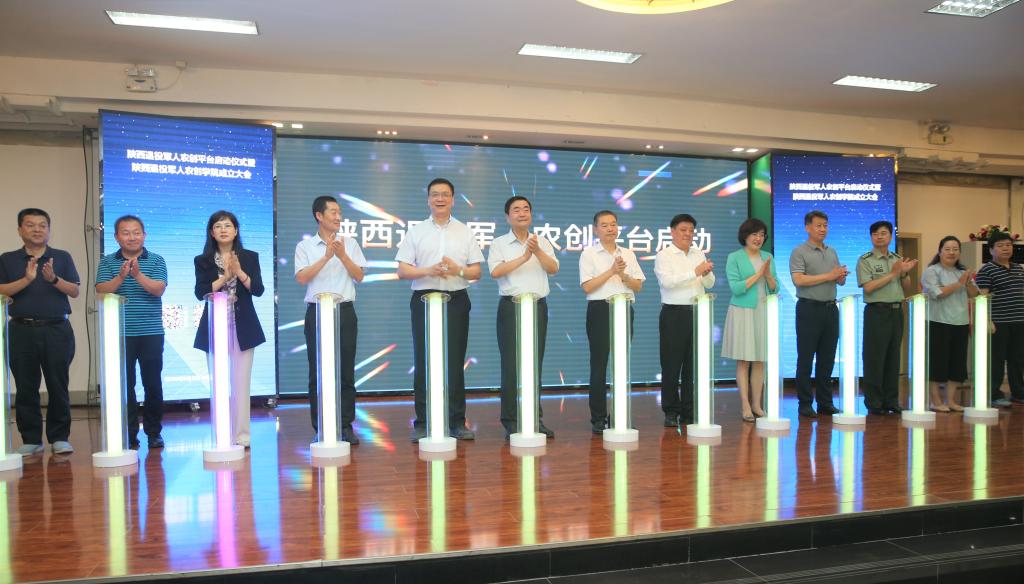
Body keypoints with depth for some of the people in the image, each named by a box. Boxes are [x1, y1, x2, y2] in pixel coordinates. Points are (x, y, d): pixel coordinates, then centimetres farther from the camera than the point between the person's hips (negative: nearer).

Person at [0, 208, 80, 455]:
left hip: (57, 330, -1)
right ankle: (31, 439, 14)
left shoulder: (62, 257, 8)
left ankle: (59, 437, 9)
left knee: (58, 386, 1)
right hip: (22, 331, 1)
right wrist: (26, 280, -15)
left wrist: (54, 279, -15)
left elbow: (74, 291, 2)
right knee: (26, 388, 5)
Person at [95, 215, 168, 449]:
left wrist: (138, 275, -23)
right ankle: (129, 434, 12)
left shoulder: (156, 261, 4)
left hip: (151, 333, -1)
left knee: (153, 384, 3)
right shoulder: (107, 262, 7)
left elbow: (158, 289, -8)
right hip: (120, 334, 1)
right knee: (125, 384, 3)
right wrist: (121, 276, -19)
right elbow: (101, 291, -4)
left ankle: (154, 432, 13)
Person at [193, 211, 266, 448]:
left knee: (241, 383, 0)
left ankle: (241, 435, 6)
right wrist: (225, 277, -14)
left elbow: (258, 290, -4)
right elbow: (201, 293, -7)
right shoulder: (203, 261, 5)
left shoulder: (250, 257, 6)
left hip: (243, 328, 0)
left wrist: (239, 272, -16)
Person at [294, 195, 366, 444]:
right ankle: (320, 428, 10)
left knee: (346, 370, 3)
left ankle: (346, 426, 12)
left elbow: (359, 276, 3)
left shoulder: (350, 243, 9)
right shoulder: (305, 246, 4)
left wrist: (342, 255, -10)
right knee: (317, 371, 2)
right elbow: (301, 277, -8)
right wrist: (326, 257, -14)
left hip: (345, 311, 1)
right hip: (317, 312, -1)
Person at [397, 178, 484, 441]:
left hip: (456, 300, 1)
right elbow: (402, 271, 1)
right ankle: (422, 423, 8)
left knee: (455, 362, 3)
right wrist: (429, 271, -16)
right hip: (424, 300, -1)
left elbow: (477, 272, 7)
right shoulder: (416, 232, 8)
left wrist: (458, 270, -13)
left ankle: (457, 421, 10)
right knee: (423, 362, 1)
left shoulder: (465, 232, 11)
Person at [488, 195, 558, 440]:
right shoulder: (499, 244, 3)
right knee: (511, 364, -3)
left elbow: (553, 269, -2)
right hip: (511, 306, -3)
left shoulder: (543, 243, 12)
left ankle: (535, 418, 14)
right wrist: (523, 258, -17)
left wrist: (537, 251, -17)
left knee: (535, 363, 6)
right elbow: (495, 271, -12)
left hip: (538, 306, 3)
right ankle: (510, 421, 4)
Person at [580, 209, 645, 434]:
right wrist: (611, 271, -13)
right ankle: (598, 418, 4)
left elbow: (638, 286, 9)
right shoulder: (589, 254, 1)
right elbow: (587, 287, -9)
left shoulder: (628, 254, 13)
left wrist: (623, 275, -9)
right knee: (599, 365, -2)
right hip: (600, 310, -4)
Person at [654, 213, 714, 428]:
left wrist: (707, 273, -13)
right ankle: (671, 412, 11)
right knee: (671, 365, 0)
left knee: (694, 365, 7)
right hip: (674, 314, -5)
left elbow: (710, 284, 9)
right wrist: (695, 272, -27)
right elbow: (667, 281, -20)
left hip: (697, 313, 5)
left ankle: (689, 412, 16)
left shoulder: (699, 254, 13)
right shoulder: (664, 255, -2)